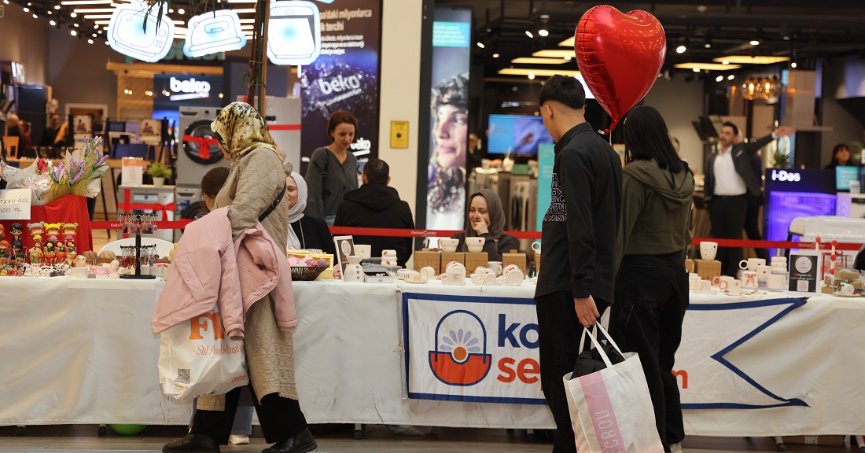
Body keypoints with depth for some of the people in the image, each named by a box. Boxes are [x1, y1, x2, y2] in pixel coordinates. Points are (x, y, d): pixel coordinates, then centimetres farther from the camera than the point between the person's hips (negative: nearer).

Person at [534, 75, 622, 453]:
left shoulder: (573, 154, -14)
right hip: (597, 281, 9)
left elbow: (579, 227, -21)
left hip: (566, 287, -9)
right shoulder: (606, 151, 15)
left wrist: (581, 290, -21)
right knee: (565, 379, 15)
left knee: (559, 382, -4)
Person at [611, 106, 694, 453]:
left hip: (641, 274, -7)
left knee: (642, 363, 2)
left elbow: (619, 235, -14)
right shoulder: (683, 175, 6)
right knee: (663, 361, 17)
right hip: (676, 272, 7)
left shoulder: (635, 175, -15)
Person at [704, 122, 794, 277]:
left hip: (736, 201, -3)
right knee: (718, 237, 6)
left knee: (735, 237, 1)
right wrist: (706, 197, -1)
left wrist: (774, 135, -23)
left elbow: (757, 144, -9)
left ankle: (733, 273, 4)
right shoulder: (712, 158, 13)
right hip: (717, 201, 3)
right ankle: (718, 272, 12)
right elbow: (708, 181, 13)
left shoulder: (740, 150, 5)